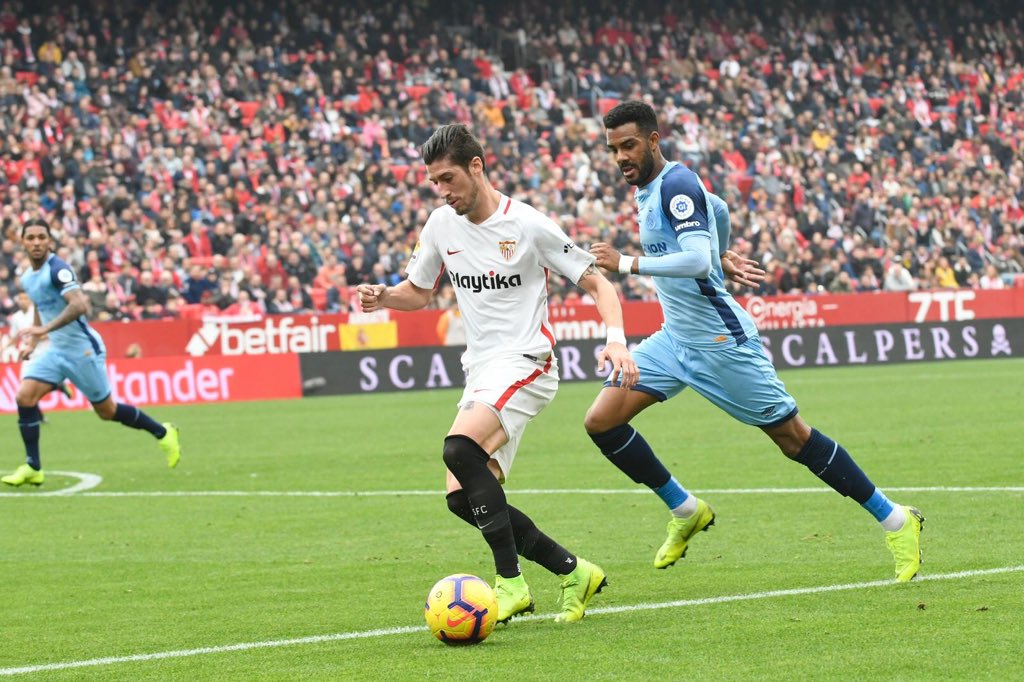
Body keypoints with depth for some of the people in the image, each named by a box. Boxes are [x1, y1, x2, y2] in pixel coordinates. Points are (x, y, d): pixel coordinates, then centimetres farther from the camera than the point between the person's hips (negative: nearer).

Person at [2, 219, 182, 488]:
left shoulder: (58, 269, -19)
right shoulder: (27, 278, 8)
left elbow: (79, 305, -33)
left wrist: (44, 329, -37)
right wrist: (33, 342, 16)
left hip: (82, 349, -7)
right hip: (55, 350, 7)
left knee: (107, 410, 4)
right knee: (24, 397, -11)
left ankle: (163, 433, 26)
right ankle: (33, 468, -7)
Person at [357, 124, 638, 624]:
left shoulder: (528, 226, -9)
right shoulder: (442, 225, 8)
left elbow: (596, 284, -4)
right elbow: (418, 292, 23)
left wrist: (616, 338, -21)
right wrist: (382, 297, 0)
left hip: (525, 365, -7)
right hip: (480, 372, 7)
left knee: (460, 448, -31)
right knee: (463, 499, -4)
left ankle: (511, 583, -26)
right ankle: (573, 572, 9)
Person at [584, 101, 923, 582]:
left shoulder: (675, 184, -18)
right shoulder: (645, 189, 11)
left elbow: (697, 261, -30)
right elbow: (717, 209, 29)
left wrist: (627, 264, -26)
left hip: (719, 340, -9)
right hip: (674, 339, 9)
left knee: (794, 438, -2)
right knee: (601, 421, -3)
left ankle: (895, 521, 10)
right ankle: (685, 511, 12)